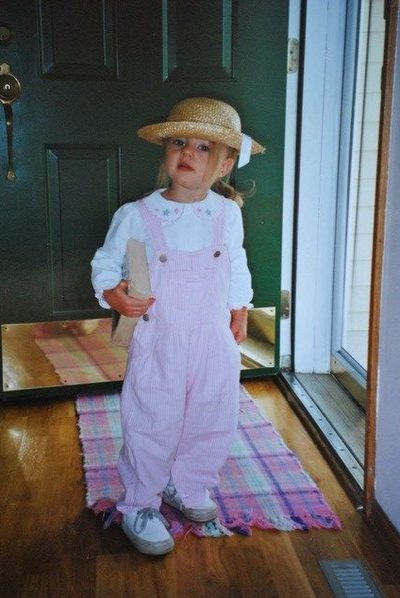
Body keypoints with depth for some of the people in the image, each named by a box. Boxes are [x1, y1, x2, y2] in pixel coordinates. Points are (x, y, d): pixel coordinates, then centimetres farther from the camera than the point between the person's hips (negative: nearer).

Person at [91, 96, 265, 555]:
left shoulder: (228, 213, 0)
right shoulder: (135, 216, -10)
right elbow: (106, 263, -1)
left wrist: (239, 312, 18)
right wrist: (113, 294, -20)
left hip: (215, 341, 4)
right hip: (158, 342, -3)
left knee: (213, 422, 14)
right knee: (152, 427, 4)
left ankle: (186, 484, 40)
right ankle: (139, 506, 25)